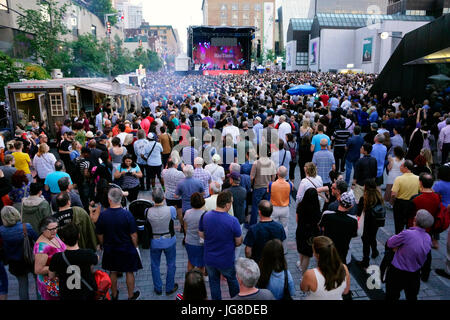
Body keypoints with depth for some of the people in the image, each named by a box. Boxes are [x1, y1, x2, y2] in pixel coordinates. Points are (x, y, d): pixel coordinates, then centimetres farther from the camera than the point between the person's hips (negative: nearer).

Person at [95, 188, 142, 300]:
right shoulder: (127, 214, -22)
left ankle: (114, 295, 40)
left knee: (113, 272, 22)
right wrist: (135, 247, 2)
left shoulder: (102, 215, -16)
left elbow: (100, 235, -4)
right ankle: (131, 296, 31)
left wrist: (104, 246, 14)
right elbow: (133, 235, -15)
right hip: (127, 249, -2)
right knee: (129, 272, 16)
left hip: (110, 250, 2)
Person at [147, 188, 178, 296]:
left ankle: (158, 289, 34)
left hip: (155, 242, 1)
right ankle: (169, 288, 32)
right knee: (171, 265, 18)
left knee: (155, 265, 21)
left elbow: (147, 224, -4)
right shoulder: (171, 210, -23)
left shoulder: (148, 211, -21)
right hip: (169, 241, -1)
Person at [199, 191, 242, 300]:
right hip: (226, 261, -2)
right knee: (232, 281, 25)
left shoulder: (205, 216, -14)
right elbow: (239, 242, -13)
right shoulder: (233, 221, -25)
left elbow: (201, 234, 1)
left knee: (214, 282, 23)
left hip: (209, 259, 3)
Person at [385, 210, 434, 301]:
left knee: (391, 297, 12)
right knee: (412, 297, 23)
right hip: (415, 275, 6)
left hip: (397, 273, -5)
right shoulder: (428, 238, -7)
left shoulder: (407, 234, -28)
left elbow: (389, 243, -16)